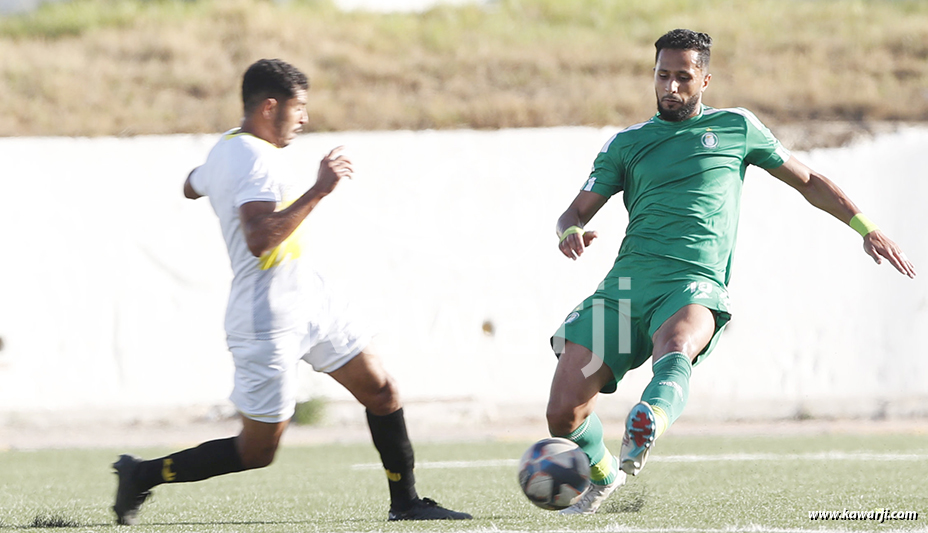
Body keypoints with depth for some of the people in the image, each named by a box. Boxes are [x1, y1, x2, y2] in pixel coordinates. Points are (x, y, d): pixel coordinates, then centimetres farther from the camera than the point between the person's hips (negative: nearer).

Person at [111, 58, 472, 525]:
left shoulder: (224, 149, 8)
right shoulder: (257, 158, -22)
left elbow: (191, 187, 29)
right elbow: (259, 239, -35)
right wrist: (318, 191, -31)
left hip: (308, 301, 10)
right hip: (269, 323, -10)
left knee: (381, 390, 9)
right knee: (257, 451, -2)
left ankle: (405, 503, 18)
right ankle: (141, 475, 9)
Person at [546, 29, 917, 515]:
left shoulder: (735, 128, 17)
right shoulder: (627, 143, 20)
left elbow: (807, 181, 27)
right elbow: (576, 211, 17)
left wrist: (867, 228, 21)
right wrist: (570, 232, -8)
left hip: (694, 284, -3)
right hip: (626, 282, 3)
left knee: (676, 348, -40)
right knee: (563, 413, -6)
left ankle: (646, 430, -68)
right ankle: (602, 475, 24)